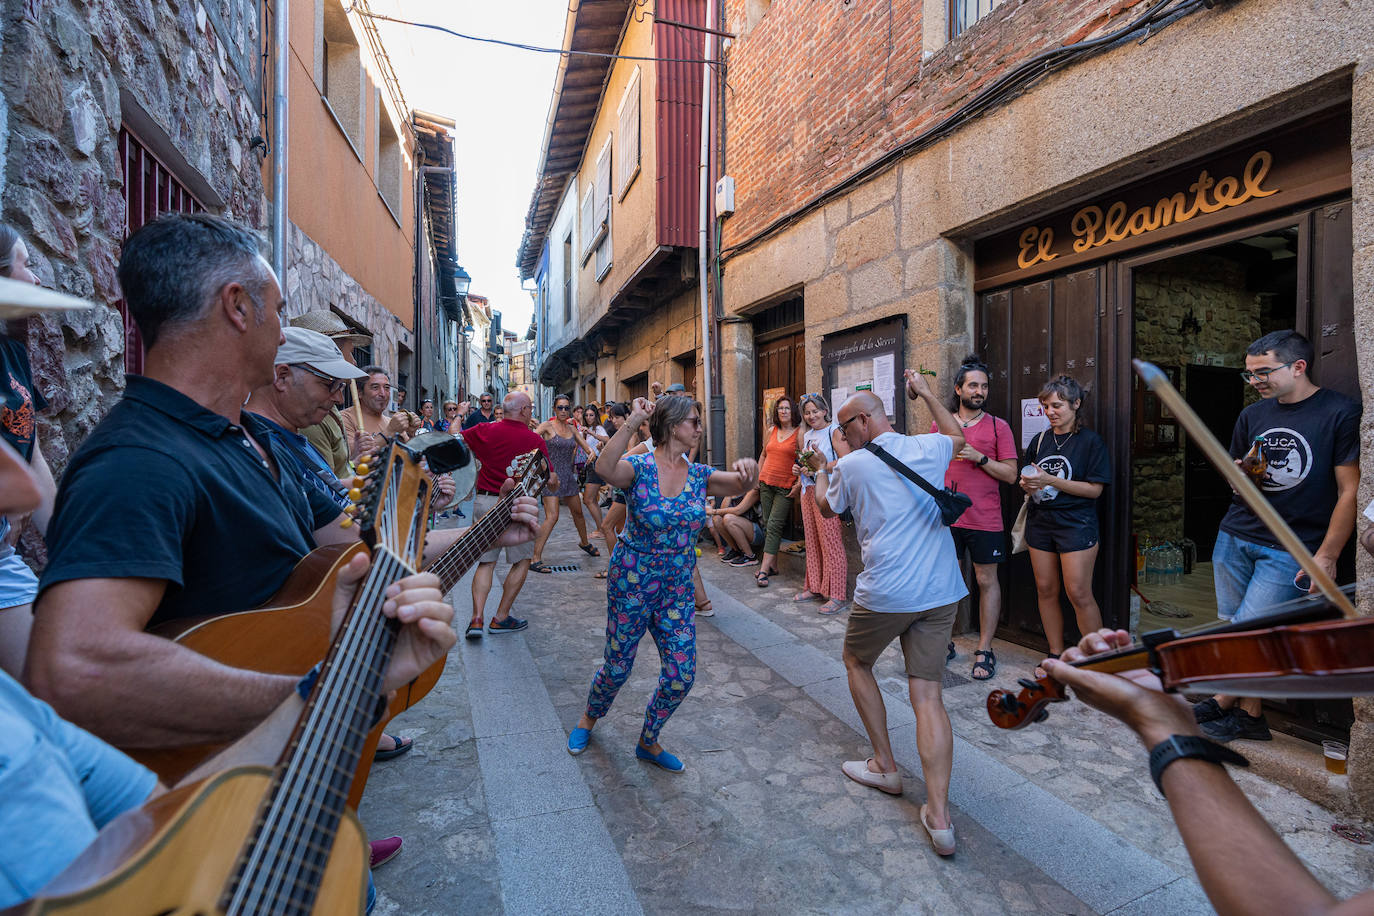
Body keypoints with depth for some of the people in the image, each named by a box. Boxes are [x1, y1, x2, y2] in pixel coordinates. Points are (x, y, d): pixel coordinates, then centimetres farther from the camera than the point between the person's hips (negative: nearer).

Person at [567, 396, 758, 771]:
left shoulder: (699, 475, 0)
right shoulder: (640, 467, -15)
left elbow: (741, 484, -13)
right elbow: (605, 469, -37)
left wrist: (747, 468, -35)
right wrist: (632, 422, -42)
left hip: (678, 591, 4)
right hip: (632, 585, -4)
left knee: (681, 675, 5)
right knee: (618, 666, 13)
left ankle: (648, 741, 32)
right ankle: (589, 718, 47)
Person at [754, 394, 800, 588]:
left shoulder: (799, 434, -4)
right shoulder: (771, 431, 11)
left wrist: (799, 484, -13)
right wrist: (757, 477, 14)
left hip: (785, 487, -5)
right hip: (766, 483, 5)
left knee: (774, 526, -9)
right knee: (767, 524, 7)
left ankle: (763, 570, -9)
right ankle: (773, 566, 16)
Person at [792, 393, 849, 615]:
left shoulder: (835, 431, -6)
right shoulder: (806, 435, 17)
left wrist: (823, 466, -24)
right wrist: (798, 469, 8)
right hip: (808, 491, 8)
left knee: (831, 543, -6)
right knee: (812, 542, 12)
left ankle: (837, 595, -1)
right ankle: (815, 587, 23)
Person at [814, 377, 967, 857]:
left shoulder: (852, 465, -6)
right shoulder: (928, 448, 4)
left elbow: (826, 509, 14)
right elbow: (959, 435, 30)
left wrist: (821, 472, 31)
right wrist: (926, 392, 35)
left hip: (885, 593, -4)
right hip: (941, 592, 4)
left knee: (856, 661, 22)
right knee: (927, 694, 7)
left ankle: (884, 767, 28)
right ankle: (938, 815, 4)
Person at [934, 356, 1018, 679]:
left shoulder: (998, 426, 1)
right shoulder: (939, 425, 7)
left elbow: (1011, 474, -3)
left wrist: (979, 458, -16)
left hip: (985, 519, -2)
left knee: (987, 580, 6)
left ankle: (984, 650, 18)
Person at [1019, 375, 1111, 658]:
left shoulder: (1091, 441, -4)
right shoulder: (1040, 440, 11)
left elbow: (1095, 489, -10)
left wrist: (1050, 481, -18)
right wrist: (1027, 485, -5)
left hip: (1076, 523, -5)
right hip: (1040, 522, 5)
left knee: (1079, 594, -6)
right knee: (1046, 590, 8)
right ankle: (1055, 655, 20)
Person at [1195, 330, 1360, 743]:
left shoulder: (1341, 412, -6)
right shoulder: (1252, 415, 9)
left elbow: (1350, 491, -6)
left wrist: (1327, 556, -9)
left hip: (1291, 550, -5)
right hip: (1234, 537, 5)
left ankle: (1225, 702, 17)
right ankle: (1249, 715, 21)